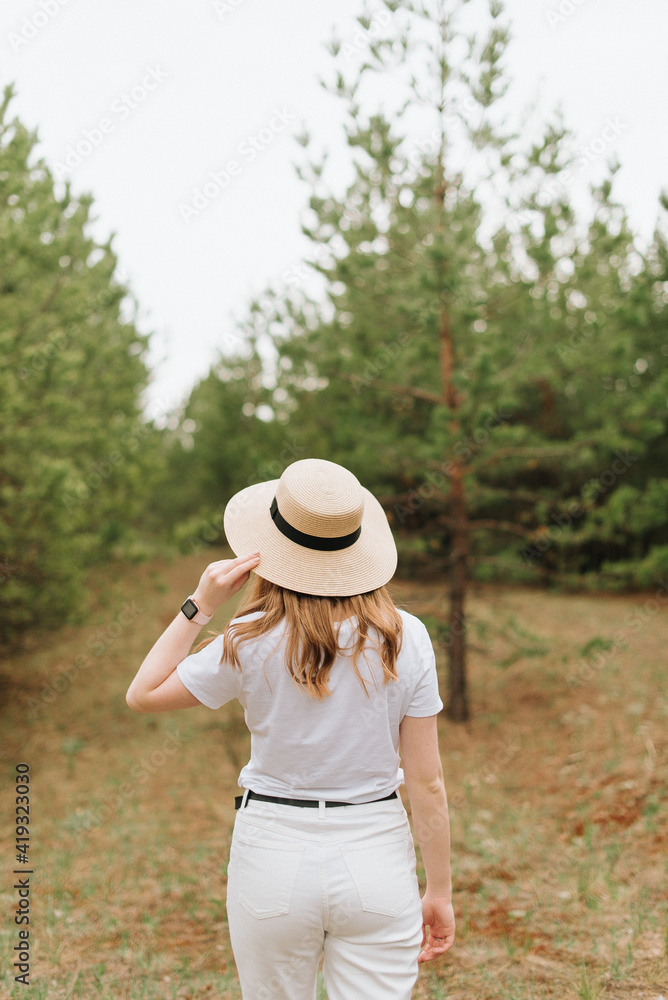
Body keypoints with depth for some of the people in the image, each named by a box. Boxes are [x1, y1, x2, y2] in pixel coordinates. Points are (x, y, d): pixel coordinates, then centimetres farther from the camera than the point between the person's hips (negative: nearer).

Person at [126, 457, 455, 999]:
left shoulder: (251, 643, -12)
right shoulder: (405, 638, -8)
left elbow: (143, 695, 2)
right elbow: (426, 781, -6)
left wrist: (200, 604, -3)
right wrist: (440, 891, 4)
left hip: (274, 857, 0)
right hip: (376, 859, 1)